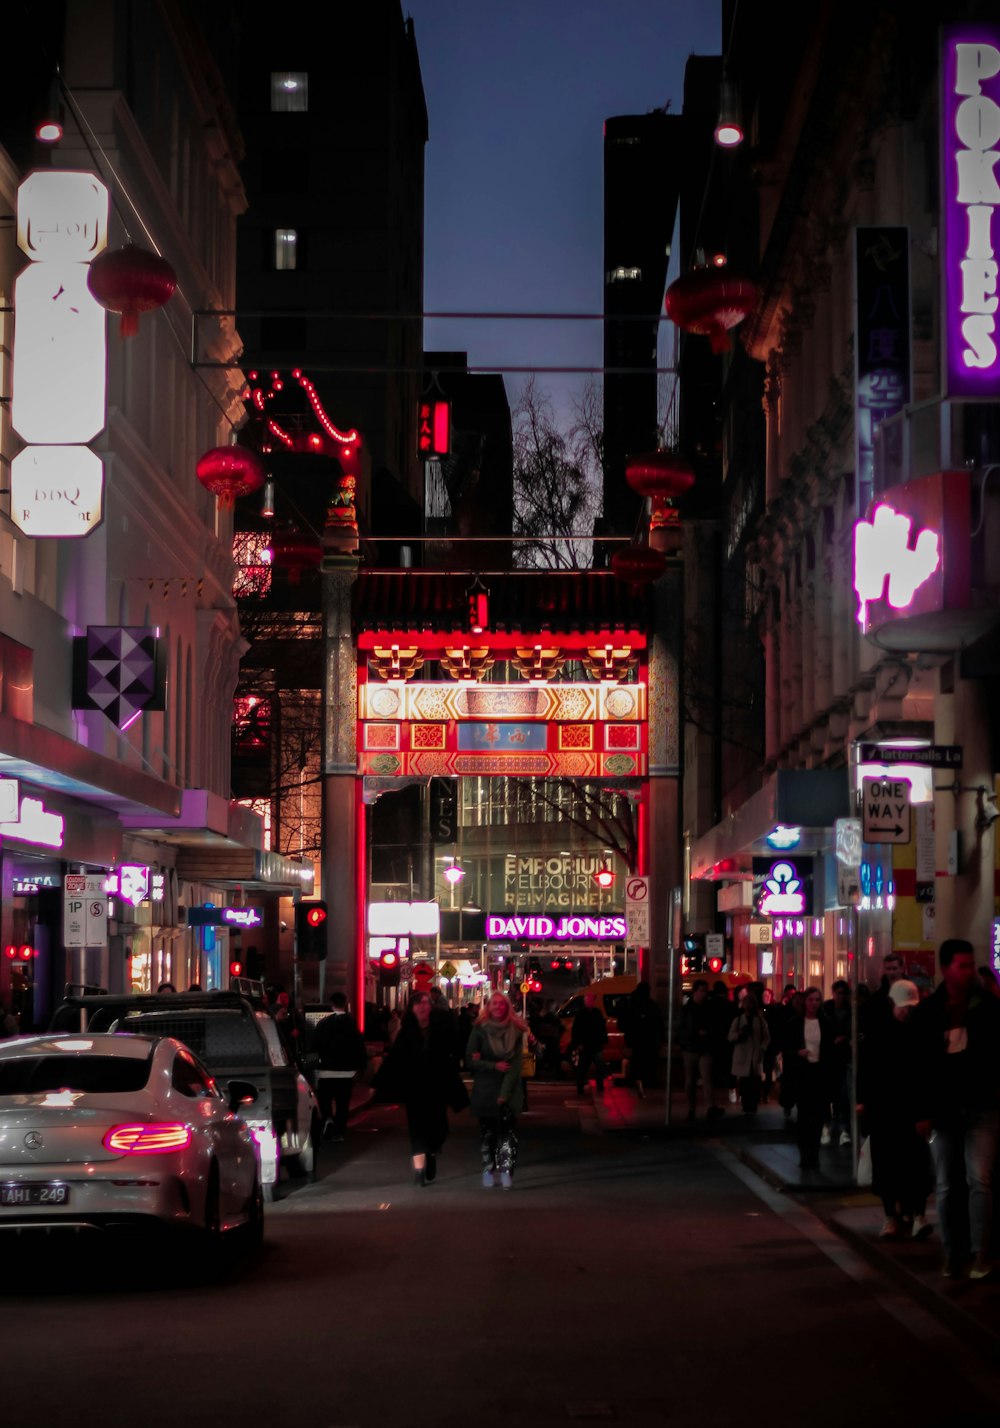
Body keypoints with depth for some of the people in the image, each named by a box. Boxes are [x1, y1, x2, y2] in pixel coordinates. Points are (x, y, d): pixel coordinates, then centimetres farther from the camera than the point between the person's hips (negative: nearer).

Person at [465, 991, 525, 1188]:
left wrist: (504, 1093, -10)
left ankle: (506, 1170, -11)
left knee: (508, 1131, -9)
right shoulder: (479, 1030, 0)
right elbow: (470, 1061, -2)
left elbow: (515, 1064, -2)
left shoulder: (515, 1031, 2)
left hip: (510, 1090, 0)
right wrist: (494, 1066, -15)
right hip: (485, 1089, 0)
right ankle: (488, 1169, 12)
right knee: (488, 1131, 4)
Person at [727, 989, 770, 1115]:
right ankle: (746, 1107, 3)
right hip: (742, 1056, 0)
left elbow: (766, 1037, 9)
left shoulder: (760, 1020, 8)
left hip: (755, 1057, 0)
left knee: (755, 1084, -5)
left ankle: (753, 1107, 2)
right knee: (744, 1084, -4)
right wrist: (739, 1034, -16)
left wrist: (762, 1049, -6)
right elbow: (731, 1037, 4)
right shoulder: (738, 1019, 7)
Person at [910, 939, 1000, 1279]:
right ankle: (953, 1253, 14)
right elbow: (919, 1066, 2)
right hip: (943, 1109, 2)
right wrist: (922, 1112, -2)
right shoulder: (926, 1013, 1)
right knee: (946, 1186, 6)